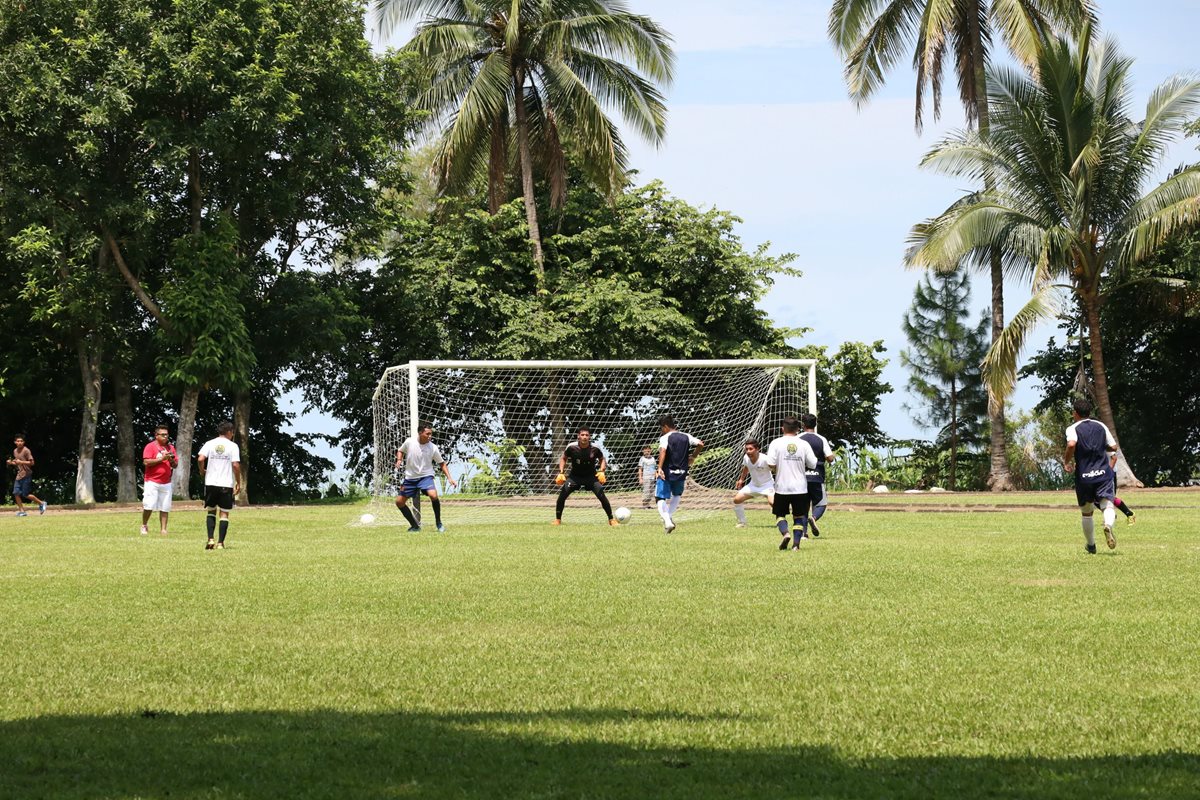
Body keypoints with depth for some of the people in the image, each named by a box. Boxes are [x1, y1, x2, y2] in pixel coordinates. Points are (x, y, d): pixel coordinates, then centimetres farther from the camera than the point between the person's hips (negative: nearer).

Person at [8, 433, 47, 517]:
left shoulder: (26, 451, -12)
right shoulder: (15, 451, 12)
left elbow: (31, 462, -14)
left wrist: (21, 462, -22)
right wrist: (11, 463, 4)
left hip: (26, 475, -7)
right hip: (19, 475, 7)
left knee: (26, 494, -6)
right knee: (16, 493, -2)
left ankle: (41, 503, 12)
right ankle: (22, 511, 5)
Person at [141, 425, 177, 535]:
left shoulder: (171, 447, 14)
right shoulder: (150, 447, -2)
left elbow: (175, 465, 16)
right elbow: (146, 462, -13)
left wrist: (171, 460, -6)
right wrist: (161, 459, -16)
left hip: (166, 483, 5)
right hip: (152, 482, -5)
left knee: (165, 508, 0)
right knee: (149, 506, -10)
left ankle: (163, 529, 3)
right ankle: (144, 525, 11)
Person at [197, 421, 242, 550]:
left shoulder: (210, 444, 2)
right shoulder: (232, 446, -3)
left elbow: (200, 459, -11)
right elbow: (236, 465, -10)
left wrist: (202, 471, 9)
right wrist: (238, 482, 1)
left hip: (211, 483, 2)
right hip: (227, 484, -2)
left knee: (211, 511, 14)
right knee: (224, 514, 5)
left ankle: (210, 539, -1)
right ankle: (220, 543, 1)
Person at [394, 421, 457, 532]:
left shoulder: (433, 448, -10)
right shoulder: (409, 442, -9)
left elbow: (442, 464, 1)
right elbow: (400, 451, 13)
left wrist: (449, 478, -8)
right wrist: (399, 460, -8)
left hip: (426, 476, -3)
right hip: (410, 477, 3)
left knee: (433, 495, -30)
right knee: (399, 502, 3)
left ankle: (438, 523, -9)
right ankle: (415, 525, 21)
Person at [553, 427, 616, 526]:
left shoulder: (595, 449, -17)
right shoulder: (571, 447, -18)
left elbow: (602, 459, 2)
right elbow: (563, 458, 0)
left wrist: (602, 471, -15)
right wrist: (561, 473, -11)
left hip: (591, 476, -1)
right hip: (574, 476, 1)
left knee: (602, 496, -16)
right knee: (562, 495, -14)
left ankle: (611, 519, 0)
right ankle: (558, 520, 5)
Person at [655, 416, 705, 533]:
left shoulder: (665, 438, -6)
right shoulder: (686, 437, 9)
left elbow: (663, 451, -24)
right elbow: (700, 444, 2)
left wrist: (660, 468, -34)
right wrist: (693, 456, 17)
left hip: (666, 472, -5)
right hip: (681, 473, 5)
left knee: (661, 498, -1)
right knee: (677, 495, 30)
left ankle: (667, 520, -22)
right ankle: (669, 516, 16)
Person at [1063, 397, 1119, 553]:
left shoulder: (1073, 428, -3)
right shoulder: (1101, 426, 9)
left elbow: (1071, 444, -24)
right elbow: (1113, 447, 12)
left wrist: (1066, 461, -8)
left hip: (1083, 476, -1)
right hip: (1104, 473, 1)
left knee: (1086, 513, 16)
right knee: (1108, 505, -8)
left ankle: (1091, 545, 26)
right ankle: (1108, 525, -41)